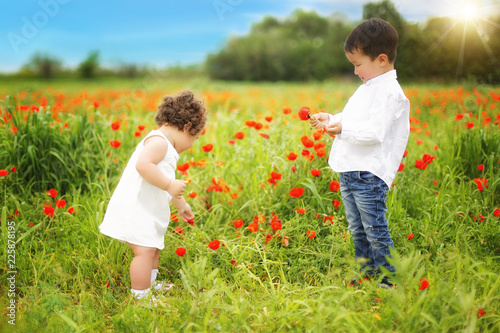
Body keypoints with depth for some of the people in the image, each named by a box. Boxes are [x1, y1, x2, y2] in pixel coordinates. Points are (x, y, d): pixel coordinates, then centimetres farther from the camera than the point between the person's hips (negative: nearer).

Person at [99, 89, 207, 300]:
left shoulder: (165, 147, 20)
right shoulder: (159, 141, -15)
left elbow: (165, 183, 32)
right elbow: (143, 165, -34)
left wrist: (181, 205, 40)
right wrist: (169, 185, -29)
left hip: (146, 210, 11)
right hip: (134, 209, -11)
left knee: (154, 246, 24)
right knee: (145, 250, -15)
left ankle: (150, 285, 41)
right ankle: (140, 297, -9)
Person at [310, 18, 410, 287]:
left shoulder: (389, 93, -13)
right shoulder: (367, 88, 18)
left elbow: (375, 132, -23)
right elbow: (350, 120, 28)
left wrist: (344, 130, -26)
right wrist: (330, 120, 13)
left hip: (370, 174, -10)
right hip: (349, 172, 10)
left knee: (375, 230, -3)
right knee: (357, 230, 18)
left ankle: (388, 281, 10)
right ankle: (367, 276, 30)